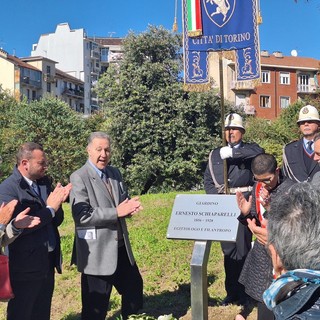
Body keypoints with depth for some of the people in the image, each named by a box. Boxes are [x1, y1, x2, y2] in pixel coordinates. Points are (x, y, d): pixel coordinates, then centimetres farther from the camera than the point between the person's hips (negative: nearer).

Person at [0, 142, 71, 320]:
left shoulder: (44, 182, 8)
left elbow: (57, 220, 9)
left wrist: (57, 203, -12)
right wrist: (50, 208, -17)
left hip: (48, 262, 7)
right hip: (25, 266, -7)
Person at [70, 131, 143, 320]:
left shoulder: (115, 173, 9)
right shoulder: (79, 178, -13)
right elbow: (82, 215, -21)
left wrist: (130, 208, -8)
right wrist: (116, 212, -25)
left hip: (121, 248, 8)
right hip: (97, 253, -7)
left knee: (134, 286, 23)